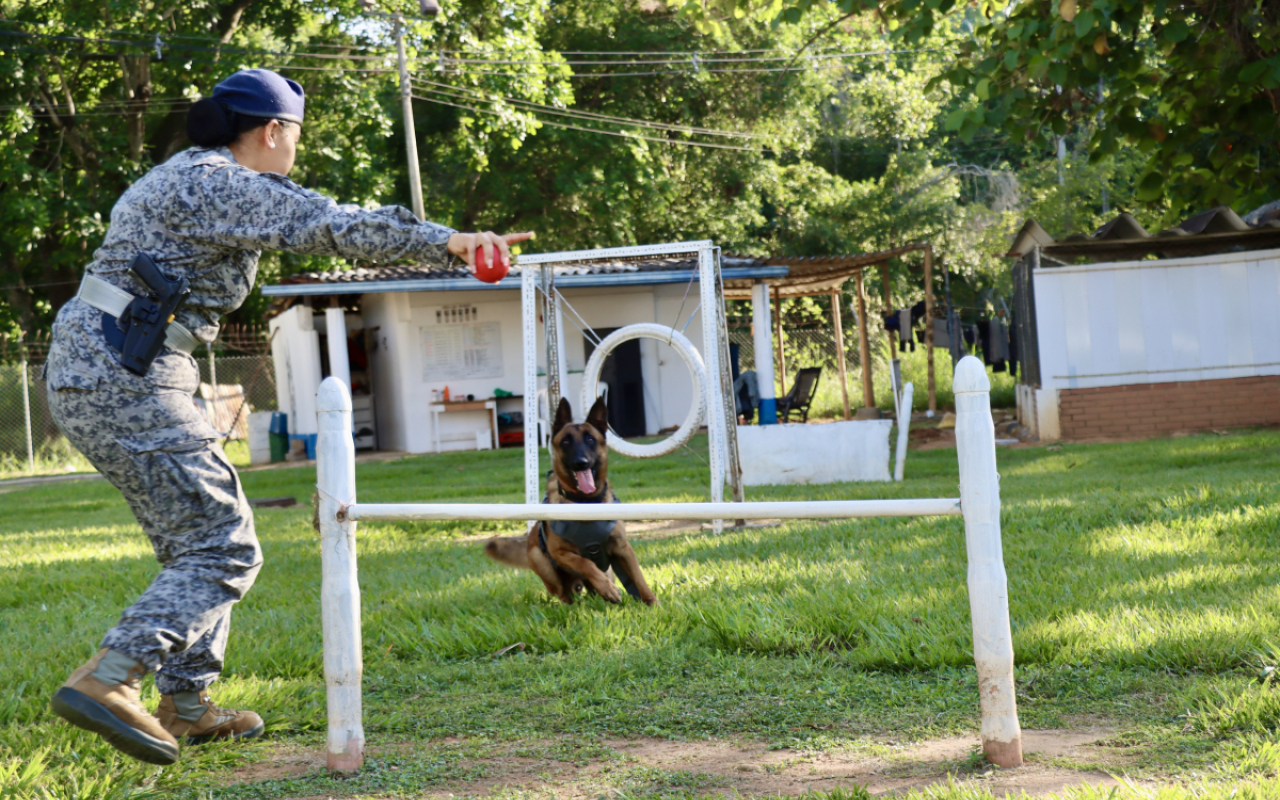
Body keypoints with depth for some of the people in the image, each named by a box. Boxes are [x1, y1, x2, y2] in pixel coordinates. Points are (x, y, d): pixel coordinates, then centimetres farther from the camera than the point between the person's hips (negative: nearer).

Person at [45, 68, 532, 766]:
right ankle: (104, 682, -19)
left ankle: (185, 706, 18)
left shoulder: (189, 176, 21)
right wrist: (449, 242, -15)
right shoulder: (220, 184, -10)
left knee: (193, 542, 16)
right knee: (223, 549, -11)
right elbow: (332, 228, -17)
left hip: (88, 371, 11)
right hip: (122, 377, -11)